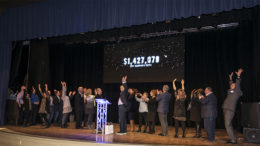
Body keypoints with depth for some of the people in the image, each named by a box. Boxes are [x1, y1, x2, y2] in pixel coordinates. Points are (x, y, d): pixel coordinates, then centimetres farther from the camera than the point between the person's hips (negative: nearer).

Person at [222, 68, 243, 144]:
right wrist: (230, 79, 39)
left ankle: (233, 140, -6)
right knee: (229, 125, 11)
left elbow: (237, 85, -14)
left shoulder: (237, 92, -1)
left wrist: (238, 76, -18)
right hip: (226, 109, 9)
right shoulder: (230, 91, 18)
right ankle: (232, 139, 18)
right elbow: (231, 85, 35)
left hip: (230, 110, -9)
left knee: (228, 125, -12)